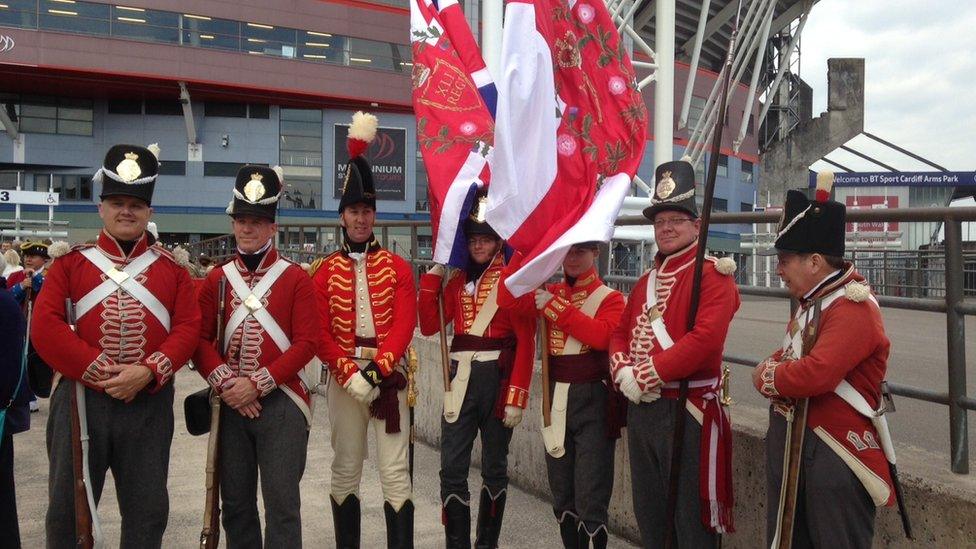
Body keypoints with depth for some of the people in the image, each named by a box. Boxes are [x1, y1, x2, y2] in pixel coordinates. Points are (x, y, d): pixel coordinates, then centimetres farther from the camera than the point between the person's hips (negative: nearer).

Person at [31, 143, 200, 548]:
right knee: (68, 506, 10)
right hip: (81, 398, 0)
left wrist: (148, 371, -16)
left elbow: (188, 328, -1)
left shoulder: (171, 268, 7)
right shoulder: (70, 263, 6)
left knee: (148, 511, 9)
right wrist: (99, 372, -14)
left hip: (150, 402, 1)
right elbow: (46, 327, -5)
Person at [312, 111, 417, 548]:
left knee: (396, 474, 0)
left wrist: (377, 369, -19)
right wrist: (349, 373, -15)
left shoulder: (397, 268, 3)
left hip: (390, 376, -1)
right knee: (345, 473, 11)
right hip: (342, 378, 1)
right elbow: (319, 333, -3)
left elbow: (404, 326, -6)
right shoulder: (325, 272, 4)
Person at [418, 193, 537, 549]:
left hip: (498, 379, -4)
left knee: (494, 468, 10)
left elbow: (525, 344, -10)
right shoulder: (458, 280, 11)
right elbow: (430, 325, 3)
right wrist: (434, 274, -1)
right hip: (461, 379, 4)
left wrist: (517, 397, -15)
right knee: (452, 469, 1)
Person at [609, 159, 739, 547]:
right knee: (648, 513, 19)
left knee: (690, 517, 5)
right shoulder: (645, 282, 15)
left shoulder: (713, 275, -10)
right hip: (640, 408, 8)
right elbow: (620, 333, 12)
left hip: (688, 410, -7)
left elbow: (705, 340, -22)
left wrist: (645, 375, -19)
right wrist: (624, 373, -9)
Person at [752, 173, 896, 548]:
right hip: (788, 438, 9)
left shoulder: (853, 307, -20)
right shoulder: (811, 300, 11)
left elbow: (817, 375, -31)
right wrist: (771, 370, -7)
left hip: (836, 455, -9)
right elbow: (787, 356, 17)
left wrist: (768, 378, -12)